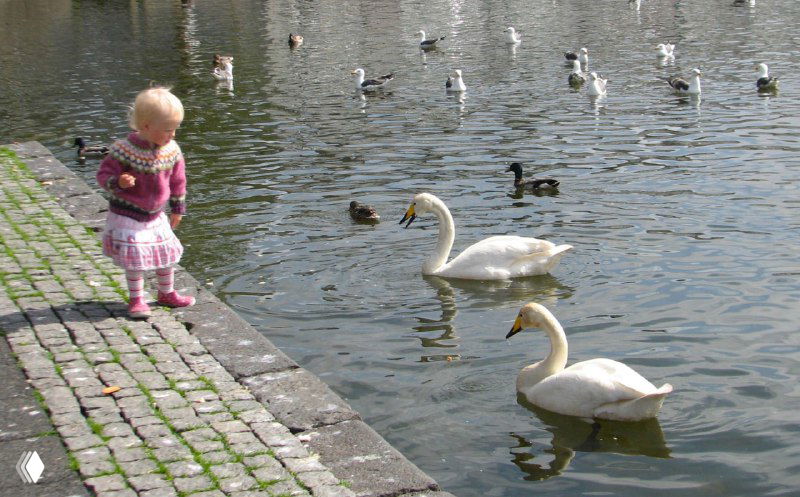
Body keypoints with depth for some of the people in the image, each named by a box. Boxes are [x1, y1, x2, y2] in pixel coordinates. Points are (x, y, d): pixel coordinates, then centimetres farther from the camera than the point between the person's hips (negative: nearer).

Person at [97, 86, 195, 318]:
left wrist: (177, 209, 13)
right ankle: (136, 299, 16)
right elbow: (104, 174, -14)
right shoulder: (124, 150, -22)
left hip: (156, 214, 5)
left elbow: (177, 181, 7)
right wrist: (118, 182, -36)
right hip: (127, 215, -5)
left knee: (167, 254, 14)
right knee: (135, 259, -3)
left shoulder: (171, 151, -7)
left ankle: (167, 293, 36)